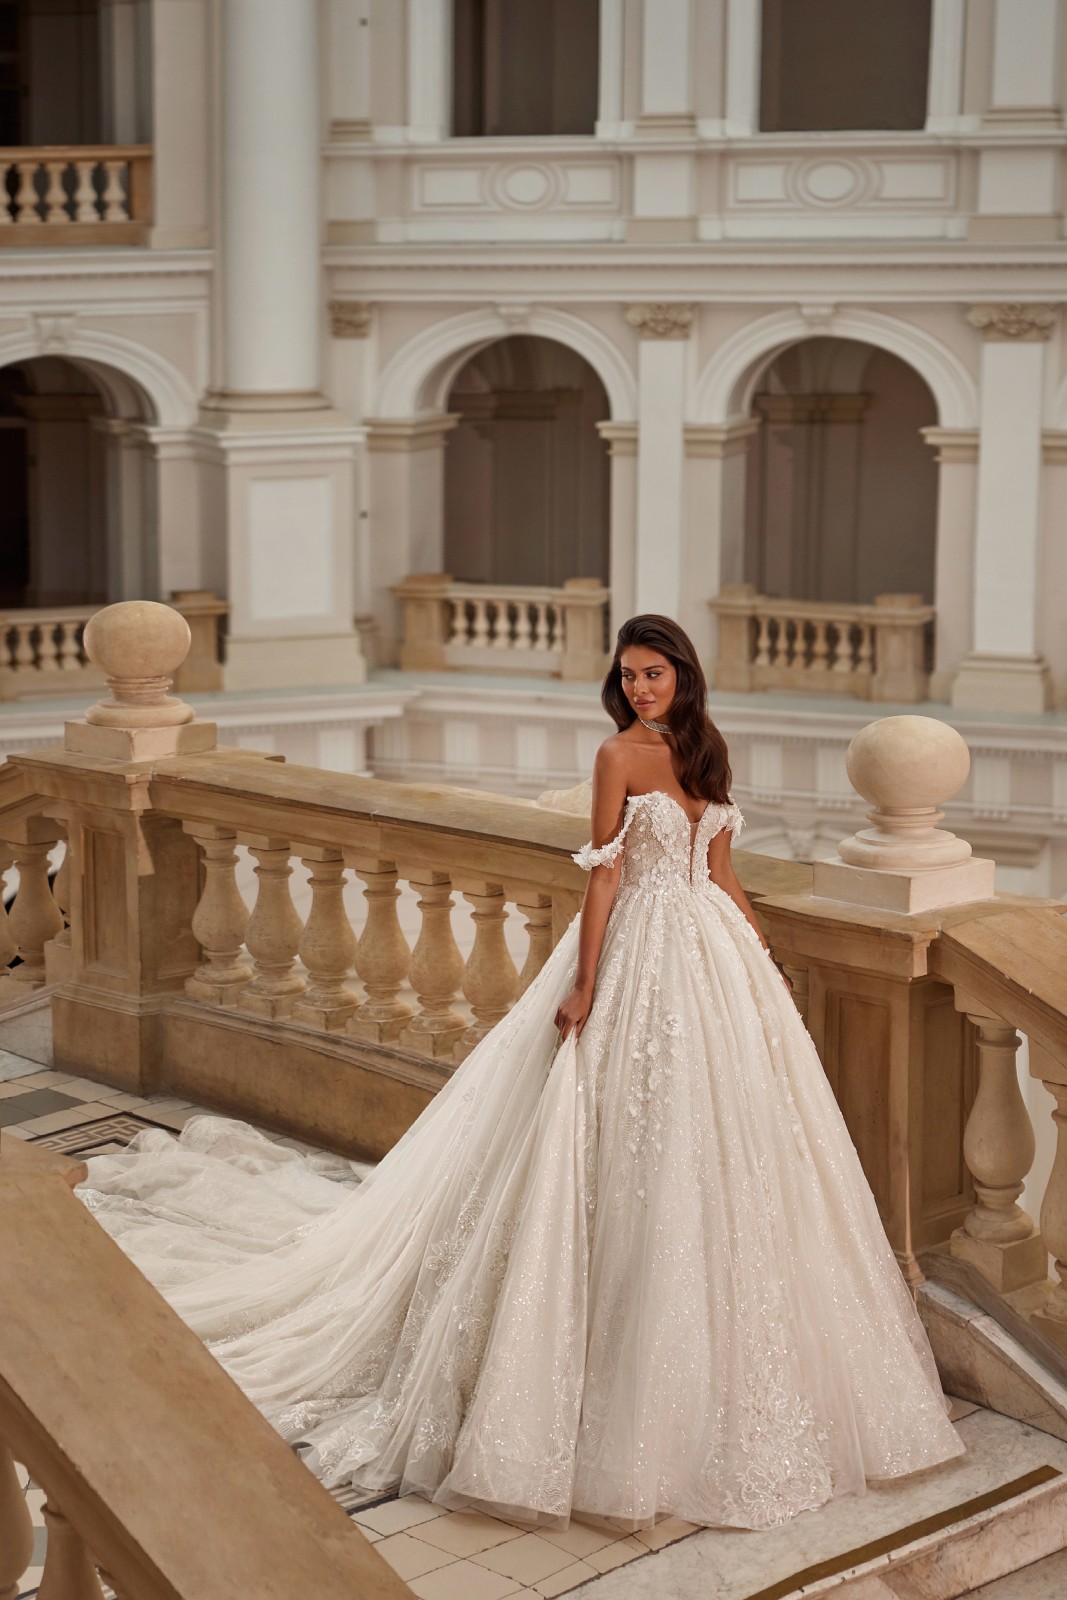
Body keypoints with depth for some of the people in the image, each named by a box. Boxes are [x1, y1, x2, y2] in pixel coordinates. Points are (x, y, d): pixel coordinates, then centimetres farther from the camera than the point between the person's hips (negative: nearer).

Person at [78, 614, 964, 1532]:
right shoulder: (620, 755, -6)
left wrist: (761, 953, 15)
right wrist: (584, 984, -13)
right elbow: (605, 872, -9)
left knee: (719, 1141, 10)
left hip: (714, 954, 7)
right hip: (642, 953, -7)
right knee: (633, 1151, -4)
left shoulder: (704, 752, 11)